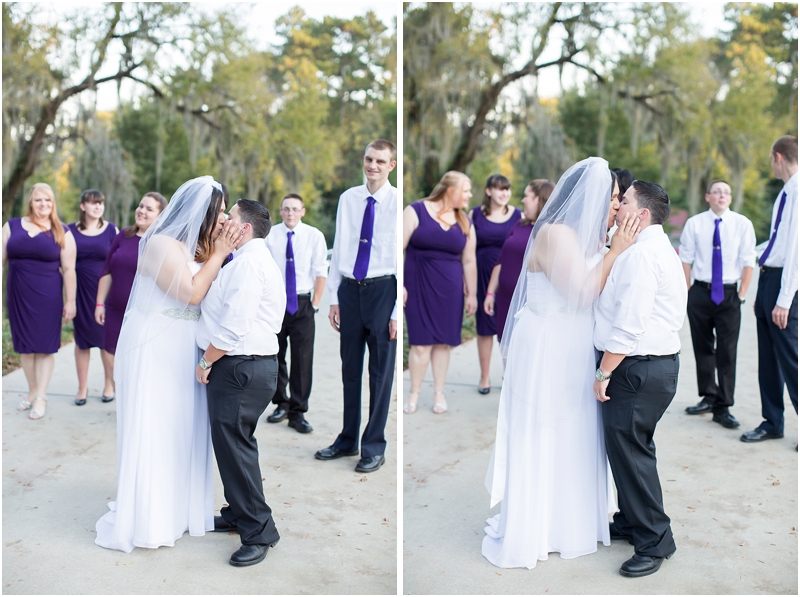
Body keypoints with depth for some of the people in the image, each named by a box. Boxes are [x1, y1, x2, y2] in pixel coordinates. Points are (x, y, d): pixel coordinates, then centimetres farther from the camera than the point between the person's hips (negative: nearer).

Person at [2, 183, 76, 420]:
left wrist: (70, 301, -5)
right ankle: (32, 391, 23)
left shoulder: (62, 233, 0)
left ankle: (41, 397, 6)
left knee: (45, 345, 1)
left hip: (48, 296, -2)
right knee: (25, 345, 9)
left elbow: (69, 269, -2)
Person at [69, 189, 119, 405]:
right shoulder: (71, 230, 4)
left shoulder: (111, 230, 1)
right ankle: (82, 387, 17)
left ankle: (109, 385, 19)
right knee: (82, 340, 7)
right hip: (81, 292, 1)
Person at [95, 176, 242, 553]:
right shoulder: (163, 244, -16)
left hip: (182, 352, 9)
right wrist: (219, 254, -16)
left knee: (182, 429, 13)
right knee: (153, 431, -1)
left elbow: (213, 292, 5)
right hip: (156, 351, -9)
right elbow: (191, 292, -22)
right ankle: (145, 520, 10)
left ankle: (177, 509, 25)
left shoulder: (195, 247, 11)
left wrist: (222, 252, -5)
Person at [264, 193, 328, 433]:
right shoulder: (270, 235, 0)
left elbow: (320, 272, -1)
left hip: (302, 304, -1)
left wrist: (315, 304, -4)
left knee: (302, 359, -1)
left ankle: (298, 413, 8)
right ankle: (281, 404, 27)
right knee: (275, 357, 10)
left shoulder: (314, 236, -2)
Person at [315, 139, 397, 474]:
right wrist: (334, 297, 6)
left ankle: (374, 447, 19)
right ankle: (347, 440, 28)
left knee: (381, 371, 5)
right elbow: (338, 248, 10)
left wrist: (398, 311, -10)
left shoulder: (398, 202, -7)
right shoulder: (348, 199, 6)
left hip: (382, 290, -4)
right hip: (350, 289, 4)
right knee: (350, 368, 13)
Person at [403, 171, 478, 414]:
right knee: (421, 342, -4)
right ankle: (414, 393, 11)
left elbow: (469, 261, 12)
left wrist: (472, 294, 11)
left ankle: (439, 393, 17)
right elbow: (399, 248, -7)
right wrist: (398, 284, -12)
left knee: (443, 341, 5)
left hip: (450, 289, 3)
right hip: (419, 286, -3)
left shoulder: (465, 223, 8)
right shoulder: (416, 211, -5)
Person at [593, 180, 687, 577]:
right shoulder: (658, 248, 17)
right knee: (631, 446, 18)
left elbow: (629, 324, -21)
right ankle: (631, 522, 32)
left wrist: (604, 373, -17)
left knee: (628, 449, -4)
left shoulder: (641, 254, -17)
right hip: (657, 362, 11)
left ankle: (654, 542, 6)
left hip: (639, 368, -10)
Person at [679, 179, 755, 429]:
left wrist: (741, 295, -4)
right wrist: (687, 293, 1)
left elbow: (748, 261, 1)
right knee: (702, 348, 11)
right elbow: (685, 259, 5)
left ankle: (723, 408, 5)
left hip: (728, 294, -1)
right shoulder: (694, 223, 1)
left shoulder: (742, 224, -1)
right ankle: (708, 397, 27)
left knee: (727, 352, -2)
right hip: (700, 292, 1)